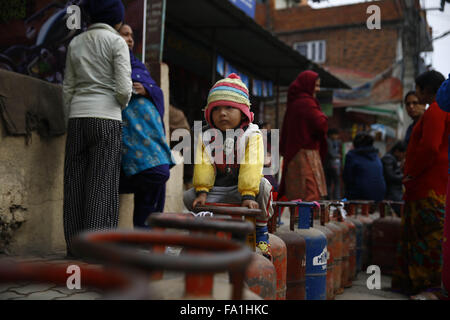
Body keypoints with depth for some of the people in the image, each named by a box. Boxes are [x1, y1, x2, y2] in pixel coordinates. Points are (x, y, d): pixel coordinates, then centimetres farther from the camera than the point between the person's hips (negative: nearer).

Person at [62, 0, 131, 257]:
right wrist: (123, 105, 10)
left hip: (77, 116, 5)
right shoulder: (117, 41, -1)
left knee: (75, 181, 6)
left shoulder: (76, 43, 15)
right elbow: (123, 88, -10)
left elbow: (68, 87, 13)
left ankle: (75, 244, 10)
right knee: (102, 181, -2)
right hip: (106, 117, -5)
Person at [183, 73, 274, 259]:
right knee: (189, 196, -17)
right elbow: (203, 165, -6)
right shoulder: (206, 138, 3)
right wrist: (202, 191, -20)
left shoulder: (252, 135, -8)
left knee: (263, 186, -33)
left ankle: (261, 233, -10)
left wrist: (248, 195, -32)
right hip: (217, 190, 3)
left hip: (243, 188, -3)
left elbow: (251, 166, -21)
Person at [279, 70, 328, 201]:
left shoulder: (293, 102, 16)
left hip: (292, 155, 9)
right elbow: (322, 125, -16)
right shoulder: (307, 102, -11)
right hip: (306, 155, -9)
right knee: (310, 196, -9)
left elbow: (284, 133, 18)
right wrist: (322, 116, 3)